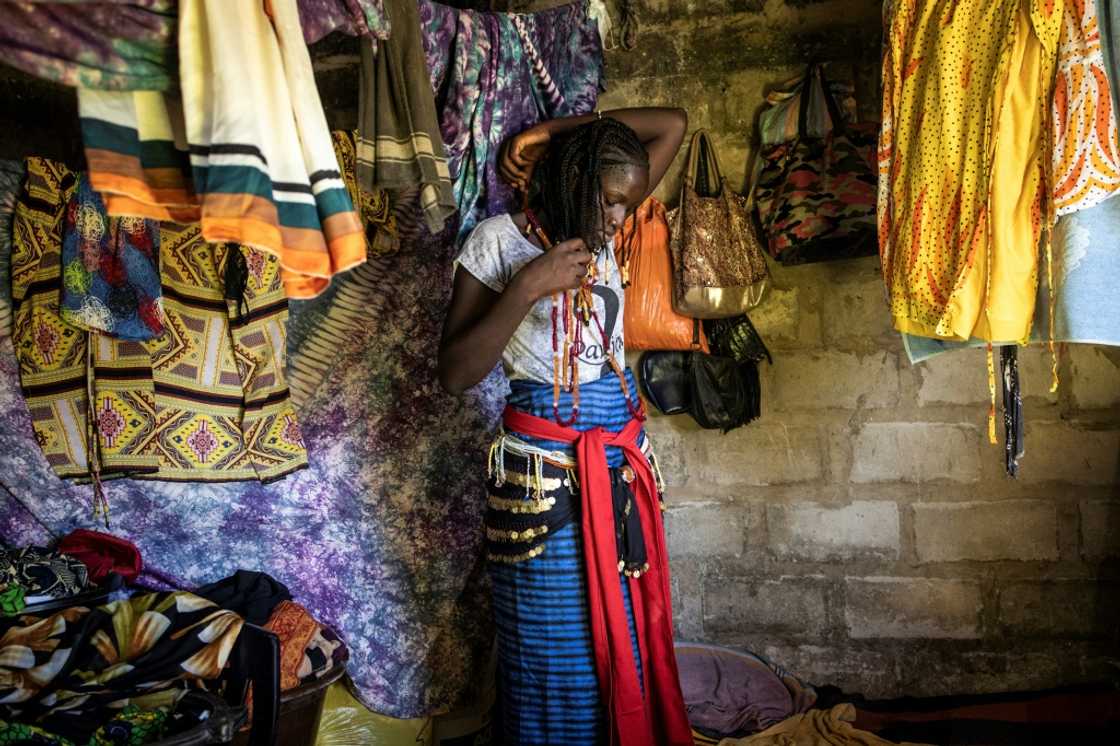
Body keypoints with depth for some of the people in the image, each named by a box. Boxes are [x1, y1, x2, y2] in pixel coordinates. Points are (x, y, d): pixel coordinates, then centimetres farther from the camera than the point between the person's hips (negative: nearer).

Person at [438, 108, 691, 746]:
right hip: (546, 467, -5)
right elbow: (455, 373, -13)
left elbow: (674, 124, 10)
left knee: (630, 641, 15)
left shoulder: (599, 230, 7)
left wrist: (555, 132, 3)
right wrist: (527, 287, -20)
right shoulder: (500, 240, -8)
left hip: (624, 459, 6)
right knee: (558, 650, 6)